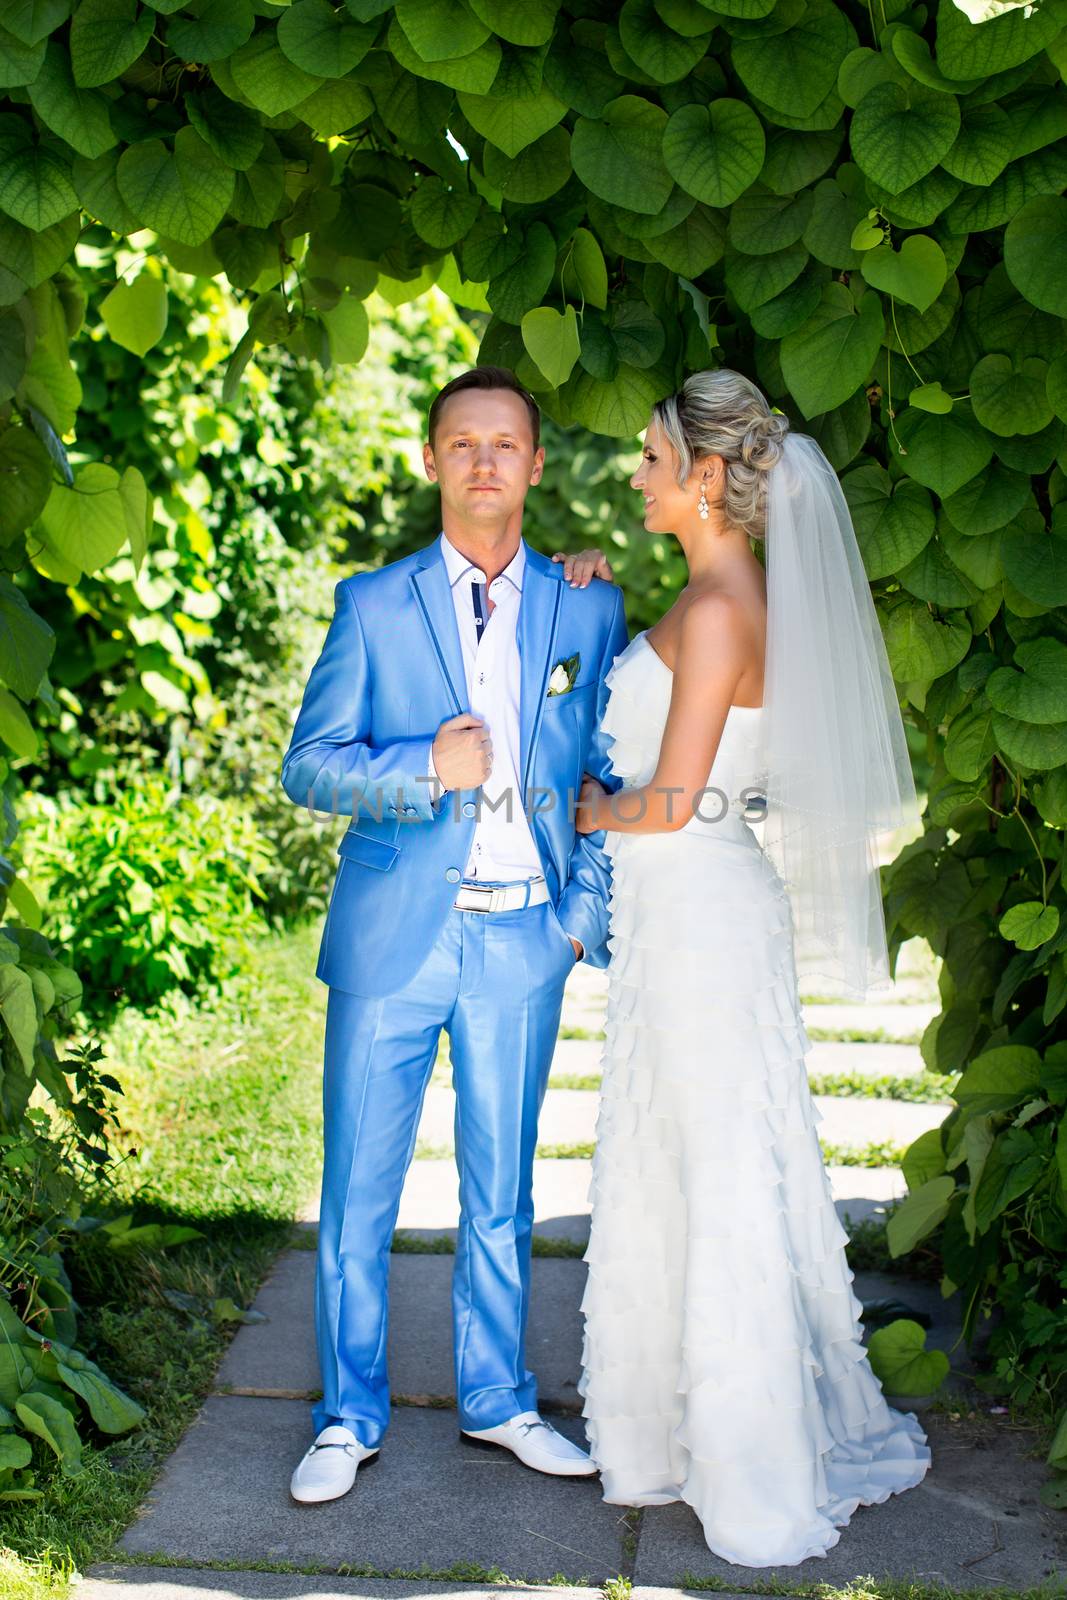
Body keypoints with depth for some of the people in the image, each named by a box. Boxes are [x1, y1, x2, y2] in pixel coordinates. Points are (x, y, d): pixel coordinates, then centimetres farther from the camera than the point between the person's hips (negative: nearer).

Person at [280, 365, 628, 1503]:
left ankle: (497, 1401, 27)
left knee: (501, 1189, 12)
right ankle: (349, 1419, 18)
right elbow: (307, 767, -1)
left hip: (523, 941, 2)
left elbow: (609, 774, 11)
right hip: (393, 936, -1)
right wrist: (426, 766, -17)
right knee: (359, 1186, 4)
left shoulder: (588, 611, 7)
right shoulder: (372, 605, 3)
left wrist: (586, 914, 3)